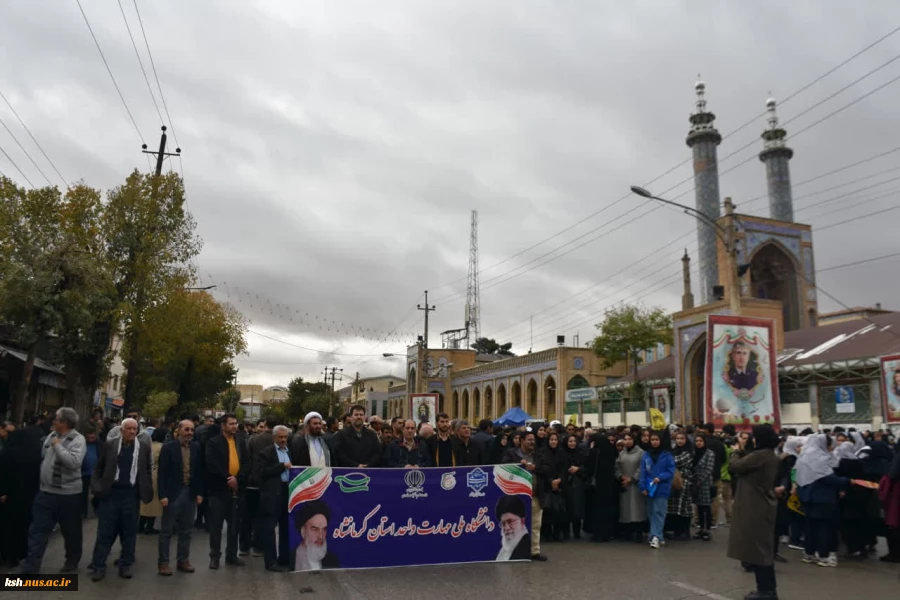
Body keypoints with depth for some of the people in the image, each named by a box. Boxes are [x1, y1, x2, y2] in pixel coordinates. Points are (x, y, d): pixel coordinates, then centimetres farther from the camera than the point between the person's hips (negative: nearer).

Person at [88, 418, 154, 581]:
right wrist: (96, 487, -5)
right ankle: (98, 566, 15)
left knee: (129, 532, 7)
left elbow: (148, 471, 7)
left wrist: (147, 492, 2)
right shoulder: (109, 445, 1)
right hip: (111, 492, -1)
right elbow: (99, 468, 5)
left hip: (131, 494, 1)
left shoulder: (144, 448, 3)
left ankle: (126, 565, 18)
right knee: (105, 531, 4)